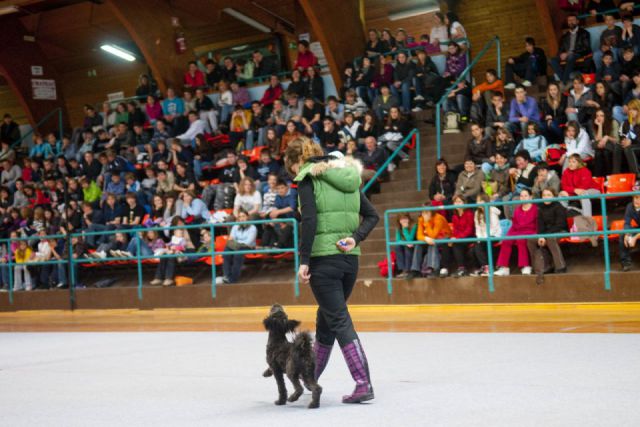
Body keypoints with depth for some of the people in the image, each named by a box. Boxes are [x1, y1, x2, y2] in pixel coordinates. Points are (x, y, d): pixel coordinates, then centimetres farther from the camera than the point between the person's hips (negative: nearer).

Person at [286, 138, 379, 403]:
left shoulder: (309, 177, -4)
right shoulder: (347, 174, 17)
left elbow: (309, 220, -16)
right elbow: (372, 216, 12)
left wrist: (304, 260, -13)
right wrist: (355, 238, 0)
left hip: (324, 259, -7)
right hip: (350, 258, 7)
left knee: (339, 322, -5)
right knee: (326, 319, 19)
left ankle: (363, 384, -11)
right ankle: (310, 378, 33)